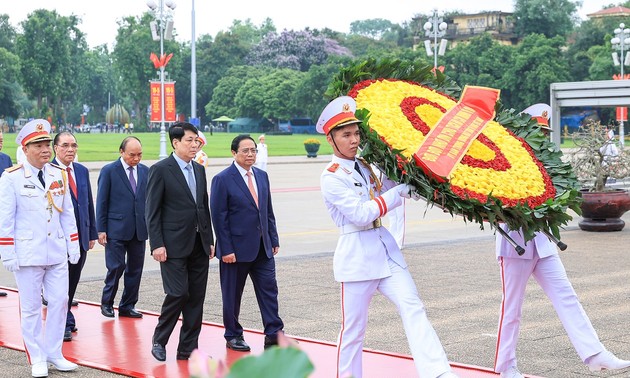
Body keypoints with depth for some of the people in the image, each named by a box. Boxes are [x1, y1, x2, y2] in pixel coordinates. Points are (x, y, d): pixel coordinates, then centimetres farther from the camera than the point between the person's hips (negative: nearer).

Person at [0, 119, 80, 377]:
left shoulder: (59, 175, 8)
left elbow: (67, 213, 13)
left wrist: (73, 246, 9)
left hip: (57, 254, 4)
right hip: (28, 256, -4)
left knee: (60, 302, 6)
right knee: (31, 308, 3)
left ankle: (54, 354, 19)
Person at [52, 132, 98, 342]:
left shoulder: (82, 171, 12)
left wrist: (92, 233, 13)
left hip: (80, 236, 6)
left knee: (72, 280, 13)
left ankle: (64, 318, 25)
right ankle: (64, 322, 6)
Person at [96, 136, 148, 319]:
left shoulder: (145, 171, 8)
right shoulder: (109, 171, -3)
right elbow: (101, 202, -3)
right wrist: (101, 230, -7)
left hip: (139, 229, 4)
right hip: (116, 229, -4)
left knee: (135, 269, 7)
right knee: (116, 267, -4)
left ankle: (127, 306, 17)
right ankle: (107, 303, 14)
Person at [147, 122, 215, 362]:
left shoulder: (199, 170, 13)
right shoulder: (160, 170, -7)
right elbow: (152, 211, -9)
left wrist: (210, 240, 15)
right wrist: (157, 245, -14)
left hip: (199, 245, 7)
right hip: (174, 246, -6)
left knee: (196, 297, 6)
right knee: (178, 294, -10)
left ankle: (188, 348, 15)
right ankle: (159, 341, 12)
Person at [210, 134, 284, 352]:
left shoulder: (262, 176, 10)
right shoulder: (222, 179, -9)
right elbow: (219, 217, -11)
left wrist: (274, 240, 9)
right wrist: (226, 250, -15)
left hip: (262, 247, 6)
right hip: (236, 248, -5)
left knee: (269, 289, 1)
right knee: (232, 295, 6)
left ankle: (273, 335, 5)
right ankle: (233, 336, 19)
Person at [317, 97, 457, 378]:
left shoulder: (364, 167, 12)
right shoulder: (331, 177, -9)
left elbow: (384, 190, 27)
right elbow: (361, 214, -17)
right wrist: (400, 192, -15)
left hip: (385, 249, 6)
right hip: (357, 257, -6)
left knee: (413, 308, -9)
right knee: (353, 328, 2)